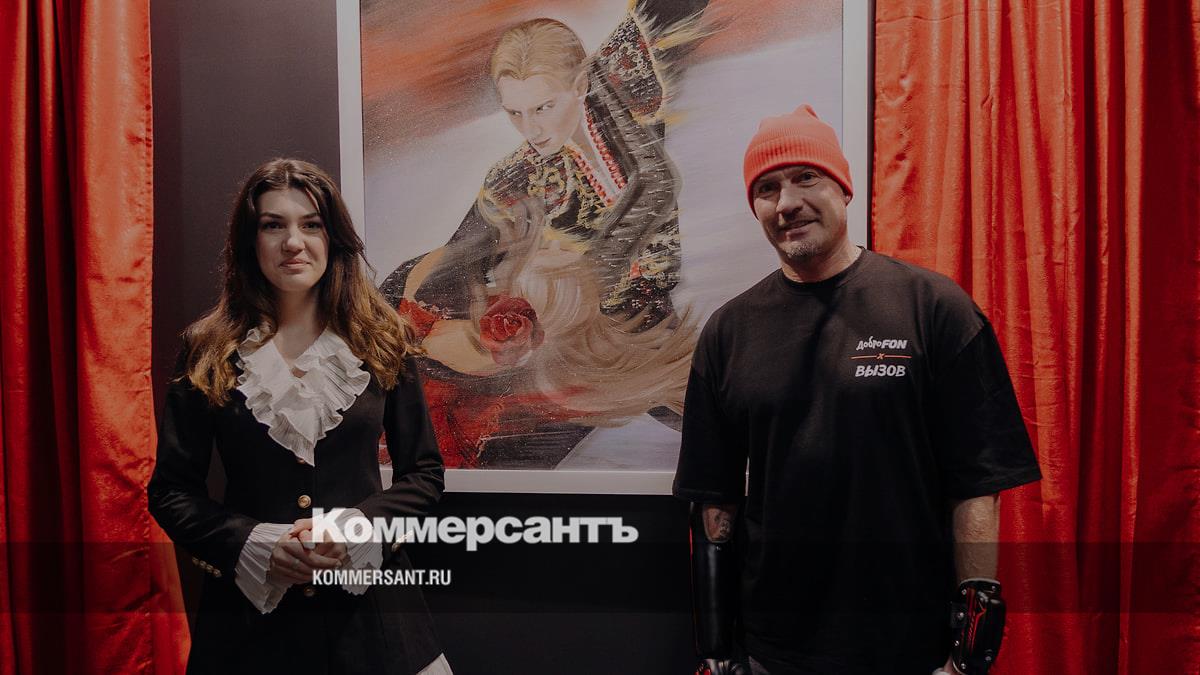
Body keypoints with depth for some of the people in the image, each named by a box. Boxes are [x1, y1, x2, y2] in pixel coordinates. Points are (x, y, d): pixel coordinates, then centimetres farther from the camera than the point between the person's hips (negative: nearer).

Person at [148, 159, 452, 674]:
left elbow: (425, 473, 2)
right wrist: (252, 544, -13)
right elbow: (171, 490, 2)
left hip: (369, 600, 0)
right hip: (249, 605, 0)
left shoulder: (380, 343, -1)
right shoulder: (208, 353, -1)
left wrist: (360, 525, -14)